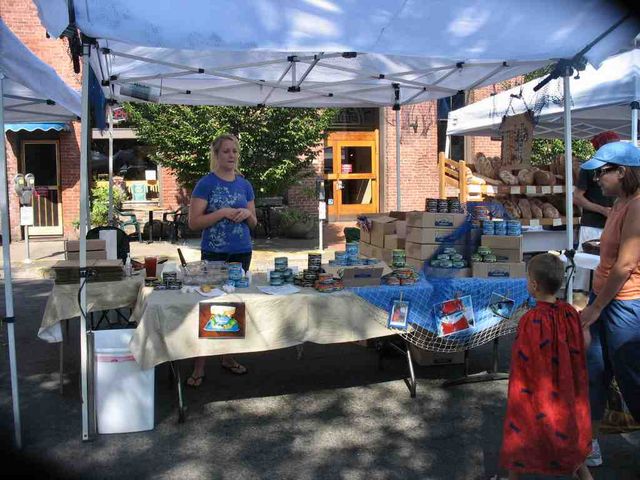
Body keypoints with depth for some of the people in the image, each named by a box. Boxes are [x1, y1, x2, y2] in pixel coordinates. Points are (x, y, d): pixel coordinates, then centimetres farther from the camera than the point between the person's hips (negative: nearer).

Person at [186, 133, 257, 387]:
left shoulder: (245, 185, 9)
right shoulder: (206, 183, -6)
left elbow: (253, 223, 14)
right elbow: (194, 222, -10)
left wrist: (247, 213, -7)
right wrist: (223, 213, -19)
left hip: (242, 253, 5)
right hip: (214, 254, -5)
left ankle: (228, 358, 27)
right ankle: (199, 368, 5)